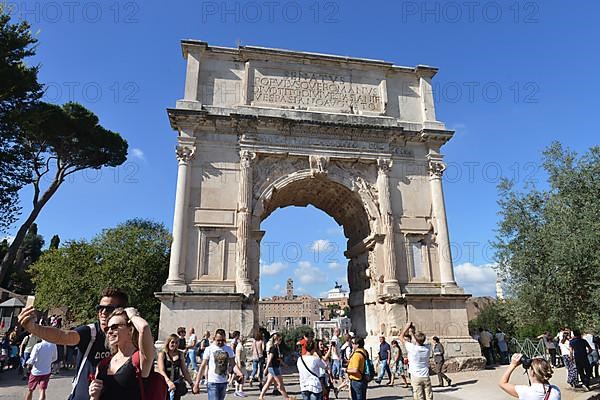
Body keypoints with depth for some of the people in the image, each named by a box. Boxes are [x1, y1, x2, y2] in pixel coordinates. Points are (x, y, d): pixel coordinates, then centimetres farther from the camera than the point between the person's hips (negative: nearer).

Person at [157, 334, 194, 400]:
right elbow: (161, 370, -13)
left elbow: (185, 371, 13)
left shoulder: (179, 354, 9)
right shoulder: (162, 354, -2)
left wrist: (191, 384, 9)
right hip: (165, 383, -3)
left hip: (177, 384, 3)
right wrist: (168, 381, -29)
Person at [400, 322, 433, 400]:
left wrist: (407, 327, 5)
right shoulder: (427, 349, -1)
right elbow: (418, 342, 20)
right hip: (426, 377, 4)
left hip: (416, 377, -4)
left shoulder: (412, 348, -15)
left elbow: (401, 337, -3)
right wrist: (413, 331, 24)